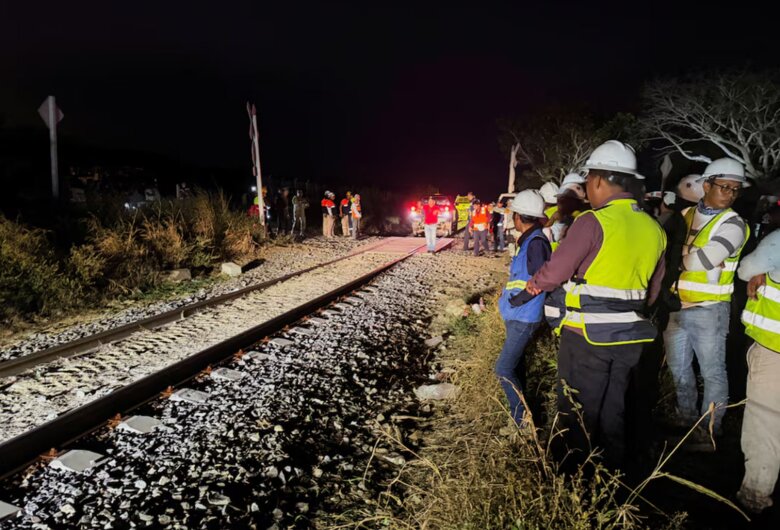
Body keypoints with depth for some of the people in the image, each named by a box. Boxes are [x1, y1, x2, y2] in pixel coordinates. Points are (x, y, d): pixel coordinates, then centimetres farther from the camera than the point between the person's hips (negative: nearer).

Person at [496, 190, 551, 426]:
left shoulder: (536, 242, -19)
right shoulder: (526, 240, 9)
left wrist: (514, 301, -17)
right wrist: (508, 295, 8)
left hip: (523, 317, -10)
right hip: (516, 315, 10)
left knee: (504, 369, -8)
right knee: (514, 364, 19)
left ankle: (523, 419, 3)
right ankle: (519, 409, 33)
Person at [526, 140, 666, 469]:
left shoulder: (593, 222, -17)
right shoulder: (654, 228, 5)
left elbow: (555, 272, -15)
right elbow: (652, 291, 12)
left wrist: (535, 283, 5)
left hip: (586, 335, -6)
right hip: (629, 337, 7)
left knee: (578, 417, 9)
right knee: (612, 414, 20)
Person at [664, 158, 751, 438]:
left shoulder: (733, 225, -10)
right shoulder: (685, 215, 7)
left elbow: (698, 262, -20)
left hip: (708, 310, -5)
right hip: (675, 306, 6)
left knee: (712, 372, 6)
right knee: (678, 368, 19)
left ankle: (711, 426, 23)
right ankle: (686, 417, 38)